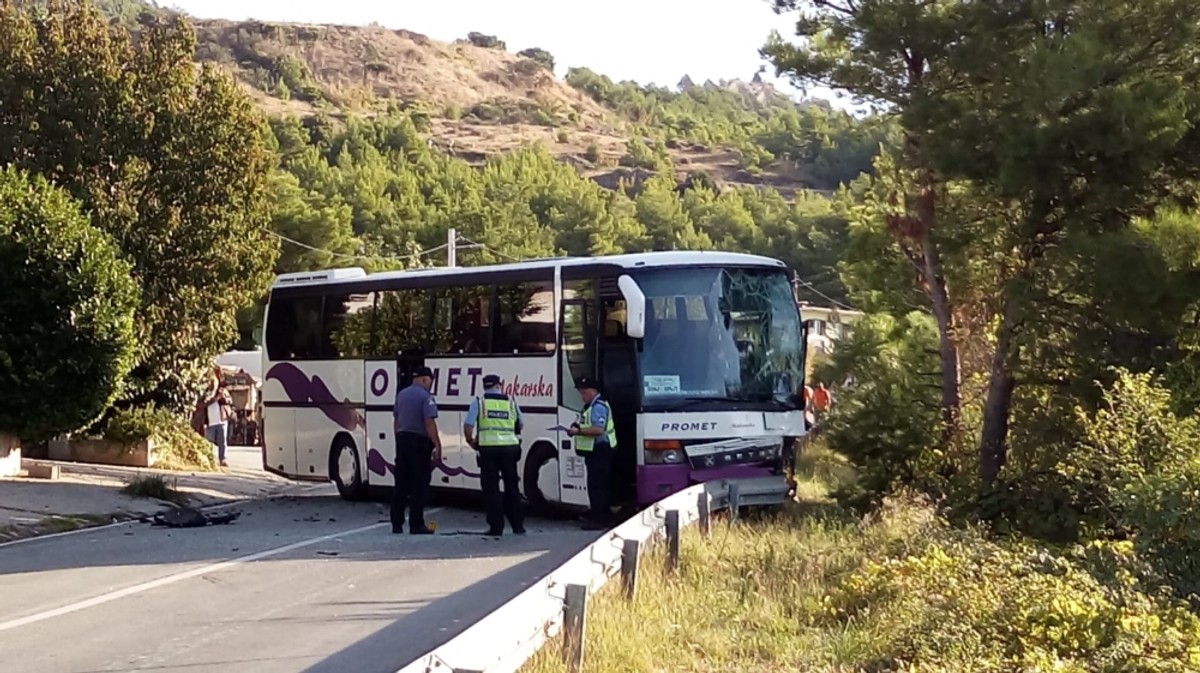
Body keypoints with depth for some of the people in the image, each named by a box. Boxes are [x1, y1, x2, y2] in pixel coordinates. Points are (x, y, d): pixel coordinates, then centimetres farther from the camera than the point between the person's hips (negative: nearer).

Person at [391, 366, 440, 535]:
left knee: (401, 484, 10)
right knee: (419, 485, -2)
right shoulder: (426, 397, -12)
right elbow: (429, 423, -18)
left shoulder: (401, 394, 12)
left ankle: (396, 524, 11)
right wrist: (437, 445, -16)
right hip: (419, 442, -7)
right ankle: (416, 525, -3)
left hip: (402, 440, 7)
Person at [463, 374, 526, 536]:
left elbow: (468, 427, -4)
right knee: (511, 487, 14)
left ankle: (496, 527, 2)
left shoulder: (479, 402, 2)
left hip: (488, 448, -2)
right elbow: (520, 424, 19)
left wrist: (472, 442, 13)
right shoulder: (511, 402, 10)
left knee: (491, 489, 4)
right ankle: (518, 525, 16)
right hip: (510, 447, 2)